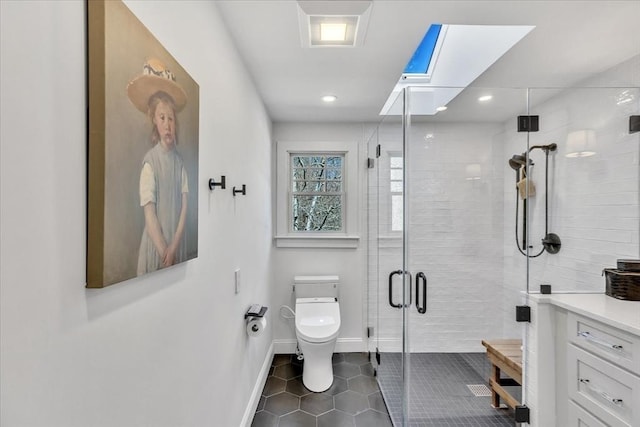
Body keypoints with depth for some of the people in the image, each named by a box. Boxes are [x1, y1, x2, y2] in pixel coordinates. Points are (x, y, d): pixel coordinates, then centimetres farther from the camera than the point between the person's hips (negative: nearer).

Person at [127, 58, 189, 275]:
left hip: (177, 242, 4)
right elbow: (149, 213, -13)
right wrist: (163, 251, -14)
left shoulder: (179, 160, 2)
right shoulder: (150, 160, -11)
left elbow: (184, 205, -1)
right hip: (155, 243, -4)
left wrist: (174, 246, -8)